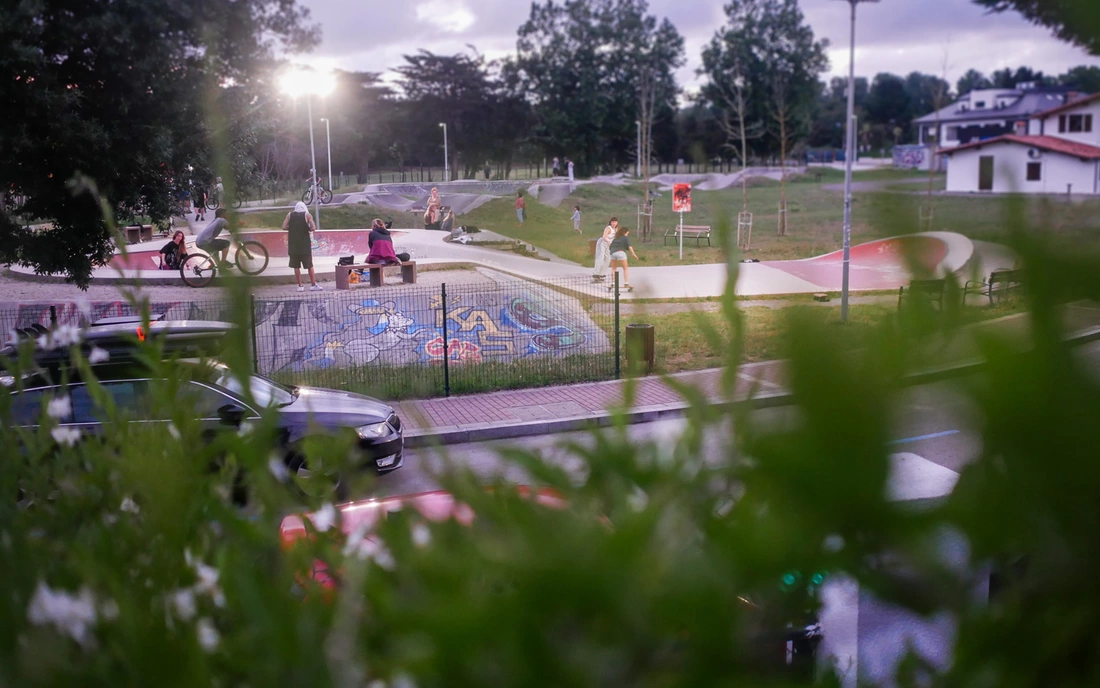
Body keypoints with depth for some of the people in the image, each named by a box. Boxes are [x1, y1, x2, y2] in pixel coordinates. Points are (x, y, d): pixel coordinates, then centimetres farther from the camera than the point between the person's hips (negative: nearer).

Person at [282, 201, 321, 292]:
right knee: (309, 265, 7)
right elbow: (313, 228, -12)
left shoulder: (290, 215, 6)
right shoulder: (307, 215, 0)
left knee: (296, 266, 6)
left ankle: (300, 286, 5)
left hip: (293, 244, 2)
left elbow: (284, 227, -3)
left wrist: (292, 228, 14)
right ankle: (313, 285, 9)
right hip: (305, 244, -1)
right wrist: (308, 229, 9)